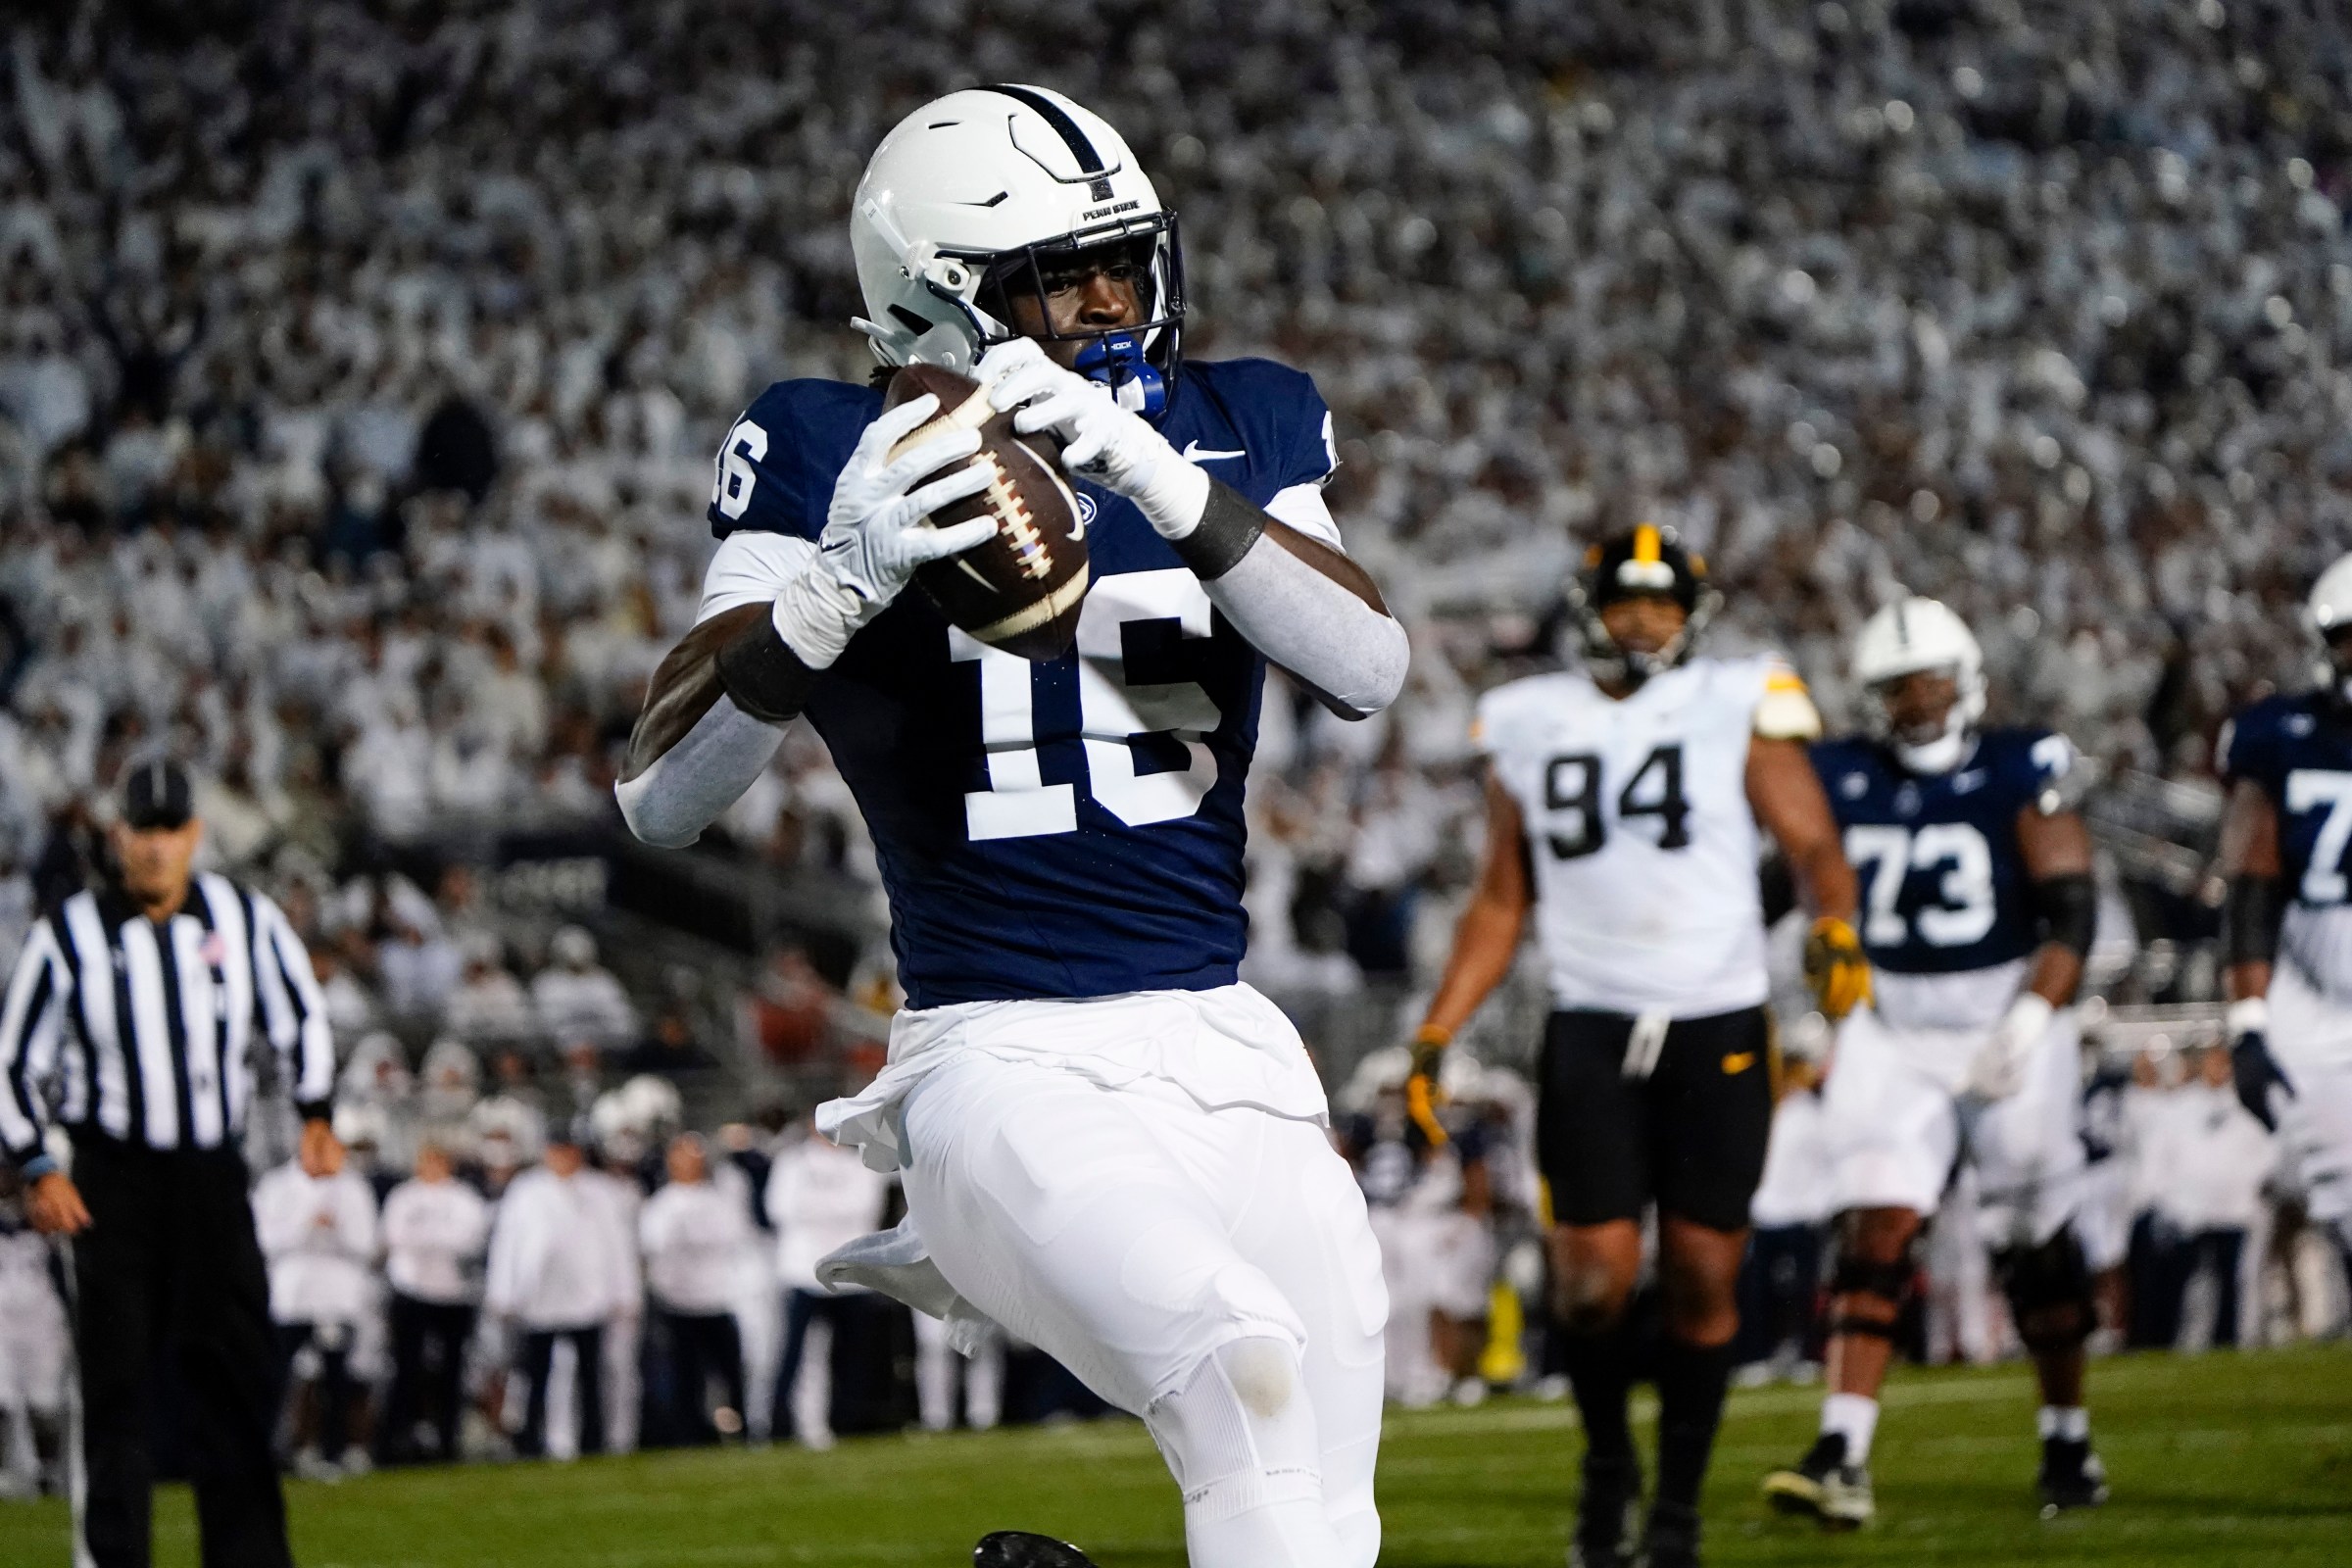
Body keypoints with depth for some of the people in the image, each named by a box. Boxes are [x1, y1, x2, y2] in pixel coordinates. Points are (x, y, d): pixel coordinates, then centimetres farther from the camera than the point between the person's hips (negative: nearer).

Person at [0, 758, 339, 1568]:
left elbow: (300, 1018, 17)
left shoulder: (247, 919, 3)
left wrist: (317, 1114, 4)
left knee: (241, 1375, 4)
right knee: (116, 1381, -4)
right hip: (113, 1182, -2)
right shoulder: (68, 934, -3)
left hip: (214, 1177, 2)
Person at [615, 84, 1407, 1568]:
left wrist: (1160, 481, -22)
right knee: (1242, 1368, -31)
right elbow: (661, 798, -9)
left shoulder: (1227, 430, 9)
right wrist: (843, 582, -24)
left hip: (1227, 1055, 5)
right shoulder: (839, 460, -1)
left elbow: (1372, 669, -9)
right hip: (1003, 1061, -5)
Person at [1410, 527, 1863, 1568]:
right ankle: (1607, 1458, 18)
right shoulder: (1531, 728, 10)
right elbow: (1500, 906, 17)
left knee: (1702, 1277, -1)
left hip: (1718, 1027, -1)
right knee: (1594, 1275, -8)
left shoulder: (1739, 711, 3)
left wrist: (1833, 926, -22)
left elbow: (1812, 847, 0)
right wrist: (1434, 1036, 10)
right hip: (1590, 1025, 1)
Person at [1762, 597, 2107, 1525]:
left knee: (2034, 1246, 9)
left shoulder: (2018, 775, -7)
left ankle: (2067, 1439, 28)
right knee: (1873, 1231, -12)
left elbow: (2070, 916, -11)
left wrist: (2030, 1022, -23)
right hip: (1892, 1035, 2)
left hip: (2008, 1021, -2)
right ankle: (1842, 1457, -21)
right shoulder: (1843, 781, 3)